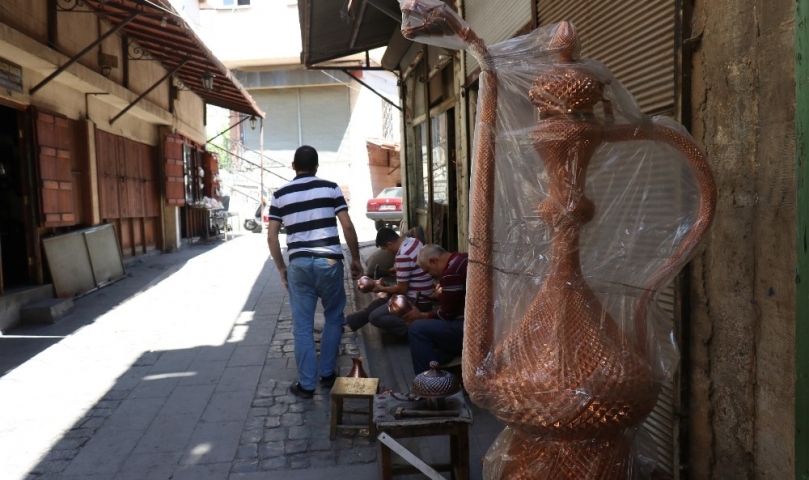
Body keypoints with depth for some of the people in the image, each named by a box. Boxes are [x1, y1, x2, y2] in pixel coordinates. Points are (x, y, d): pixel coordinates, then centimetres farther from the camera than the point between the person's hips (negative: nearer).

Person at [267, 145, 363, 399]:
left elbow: (271, 237, 5)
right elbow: (347, 226, -2)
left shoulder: (280, 195, 8)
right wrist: (356, 259, 8)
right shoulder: (330, 188, 4)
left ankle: (306, 384, 13)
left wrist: (281, 269, 15)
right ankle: (327, 374, 24)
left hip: (299, 264, 1)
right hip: (329, 261, -1)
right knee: (333, 317, 18)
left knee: (302, 326, 8)